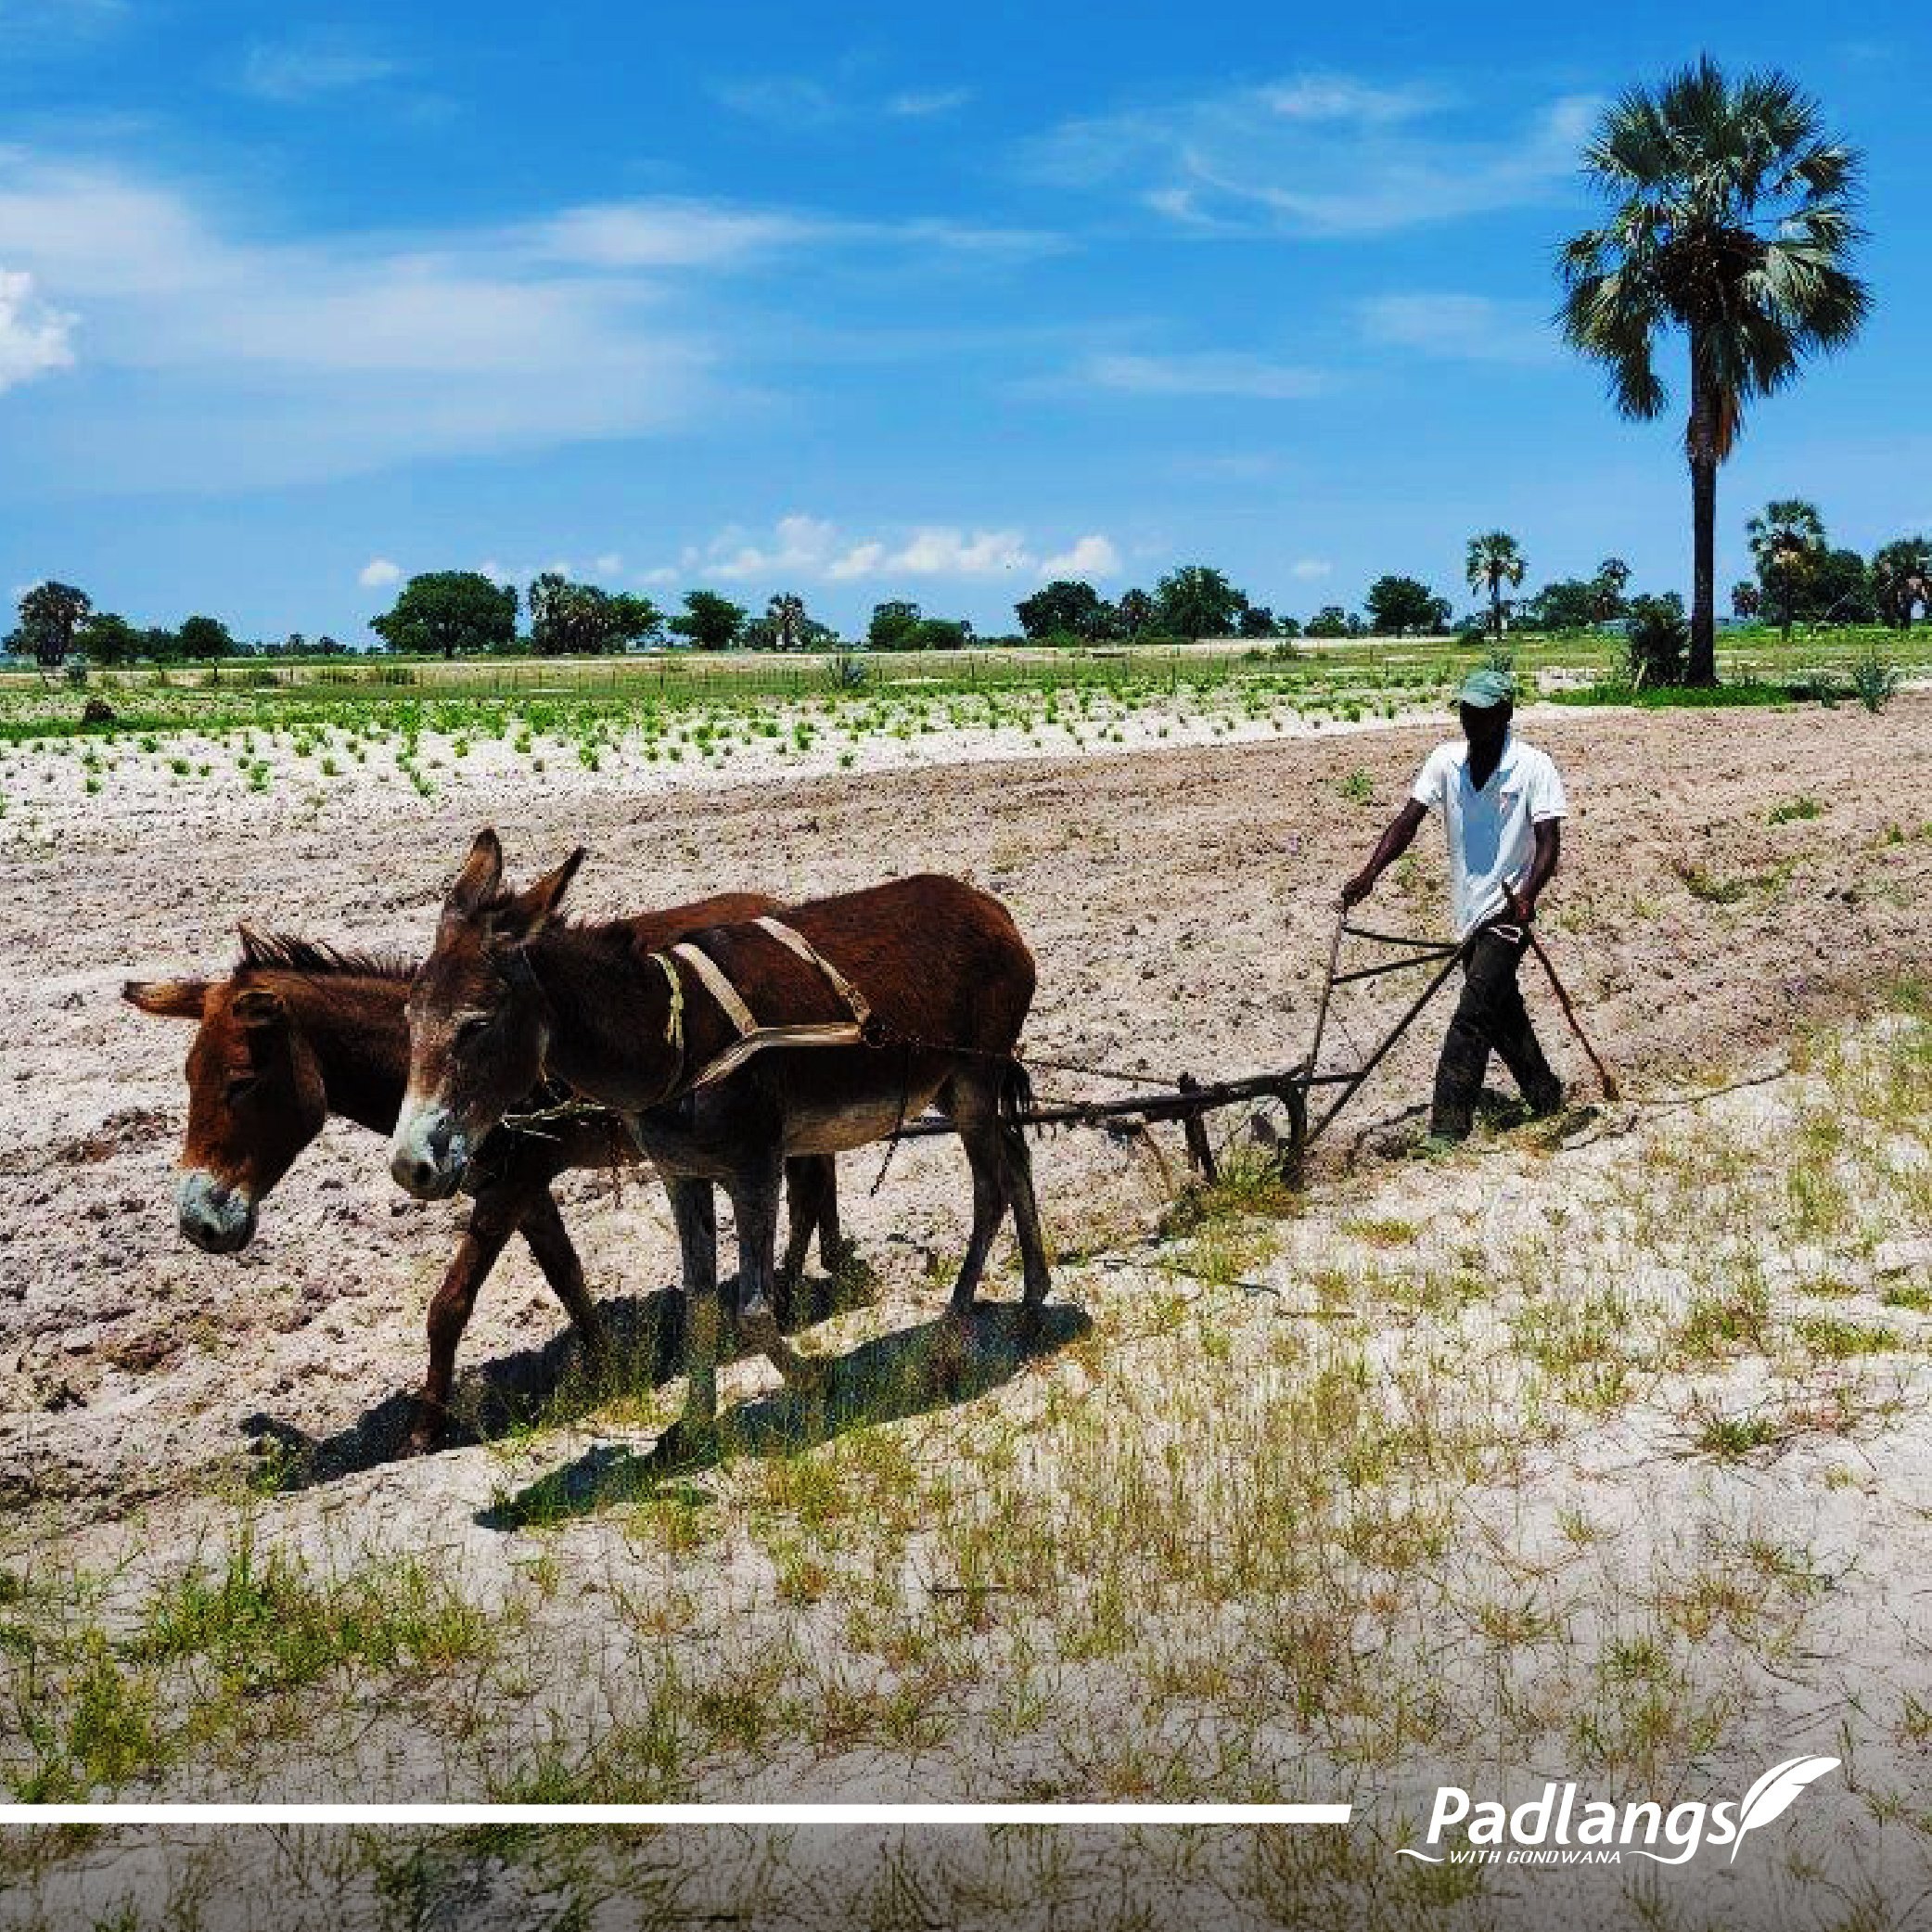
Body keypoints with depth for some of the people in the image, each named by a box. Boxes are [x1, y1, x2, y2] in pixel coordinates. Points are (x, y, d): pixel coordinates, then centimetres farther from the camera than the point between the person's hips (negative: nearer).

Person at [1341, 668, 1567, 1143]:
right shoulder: (1446, 760, 1)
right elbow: (1408, 819, -6)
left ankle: (1446, 1130, -15)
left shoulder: (1533, 766, -11)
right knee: (1501, 1009, 19)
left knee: (1473, 1015, -14)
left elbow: (1549, 841, -15)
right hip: (1469, 911, 6)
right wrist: (1369, 873, -21)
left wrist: (1527, 895, -33)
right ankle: (1545, 1096, 38)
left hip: (1507, 912, -6)